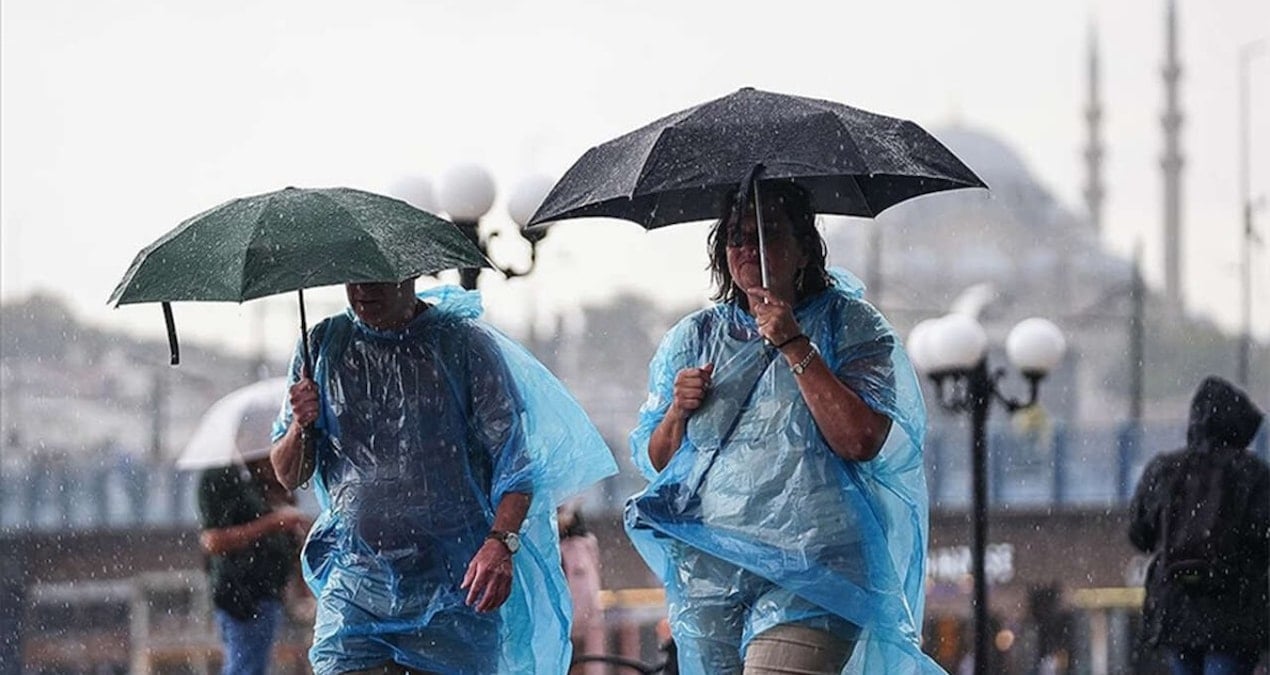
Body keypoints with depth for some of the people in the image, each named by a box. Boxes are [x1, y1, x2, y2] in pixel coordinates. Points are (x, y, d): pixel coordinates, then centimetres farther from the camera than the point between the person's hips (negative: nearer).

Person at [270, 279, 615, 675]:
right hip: (352, 589, 2)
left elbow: (515, 460, -4)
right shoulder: (323, 346, 9)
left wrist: (501, 542, -21)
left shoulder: (467, 345, 0)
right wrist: (300, 427, -9)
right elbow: (288, 477, 14)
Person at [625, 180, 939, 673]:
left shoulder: (850, 326, 4)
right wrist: (678, 413, -4)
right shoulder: (693, 338, 15)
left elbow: (861, 442, -12)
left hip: (809, 575, -4)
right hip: (706, 573, 4)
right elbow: (652, 462, 17)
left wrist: (795, 347, -12)